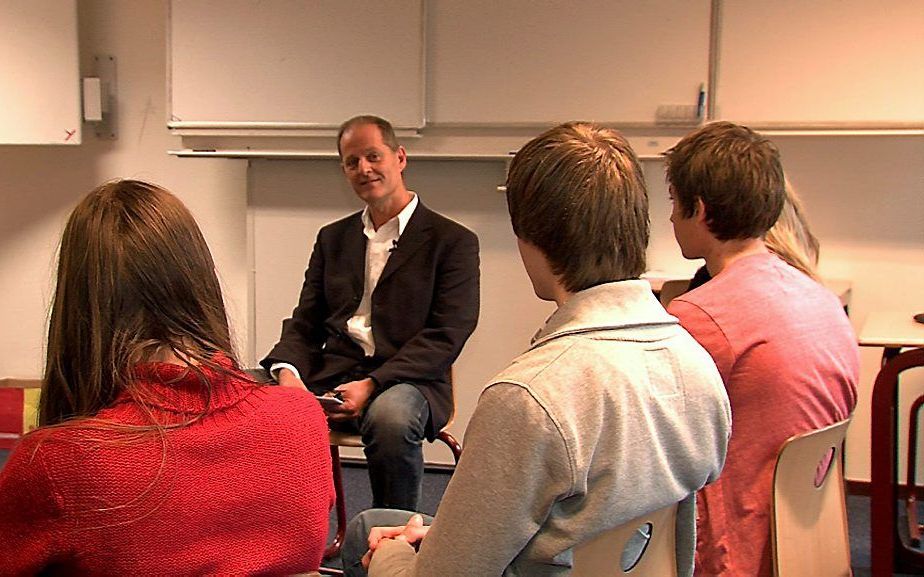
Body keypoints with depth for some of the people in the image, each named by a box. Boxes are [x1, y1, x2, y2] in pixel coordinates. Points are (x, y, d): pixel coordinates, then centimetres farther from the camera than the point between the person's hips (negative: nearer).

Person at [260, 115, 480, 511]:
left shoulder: (453, 241, 3)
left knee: (390, 416, -39)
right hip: (330, 378, 4)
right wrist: (288, 370, -7)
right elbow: (305, 322, 17)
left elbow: (446, 336, -6)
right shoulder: (333, 238, 21)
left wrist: (372, 384, -18)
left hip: (406, 381, -4)